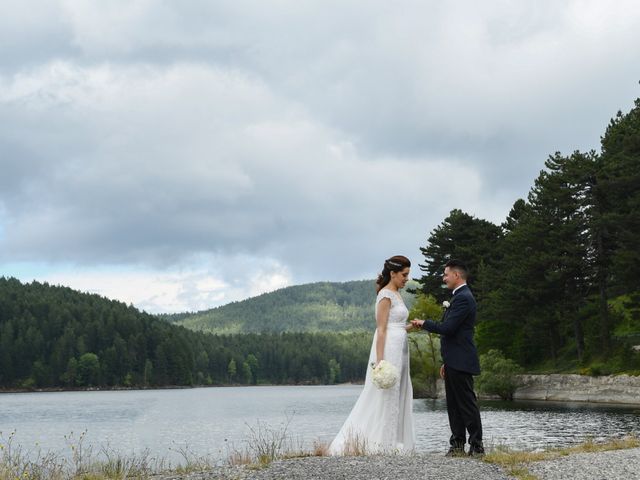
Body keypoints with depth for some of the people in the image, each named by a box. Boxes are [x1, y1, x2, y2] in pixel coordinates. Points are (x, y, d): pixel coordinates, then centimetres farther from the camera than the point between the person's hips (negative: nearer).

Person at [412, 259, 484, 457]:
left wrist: (424, 323, -6)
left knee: (467, 403, -6)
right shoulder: (460, 297, 19)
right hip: (453, 362, 10)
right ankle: (458, 444, 15)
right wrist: (446, 362, 22)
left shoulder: (463, 298, -15)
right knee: (454, 404, 11)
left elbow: (447, 328, -22)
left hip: (461, 362, -10)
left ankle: (476, 446, -2)